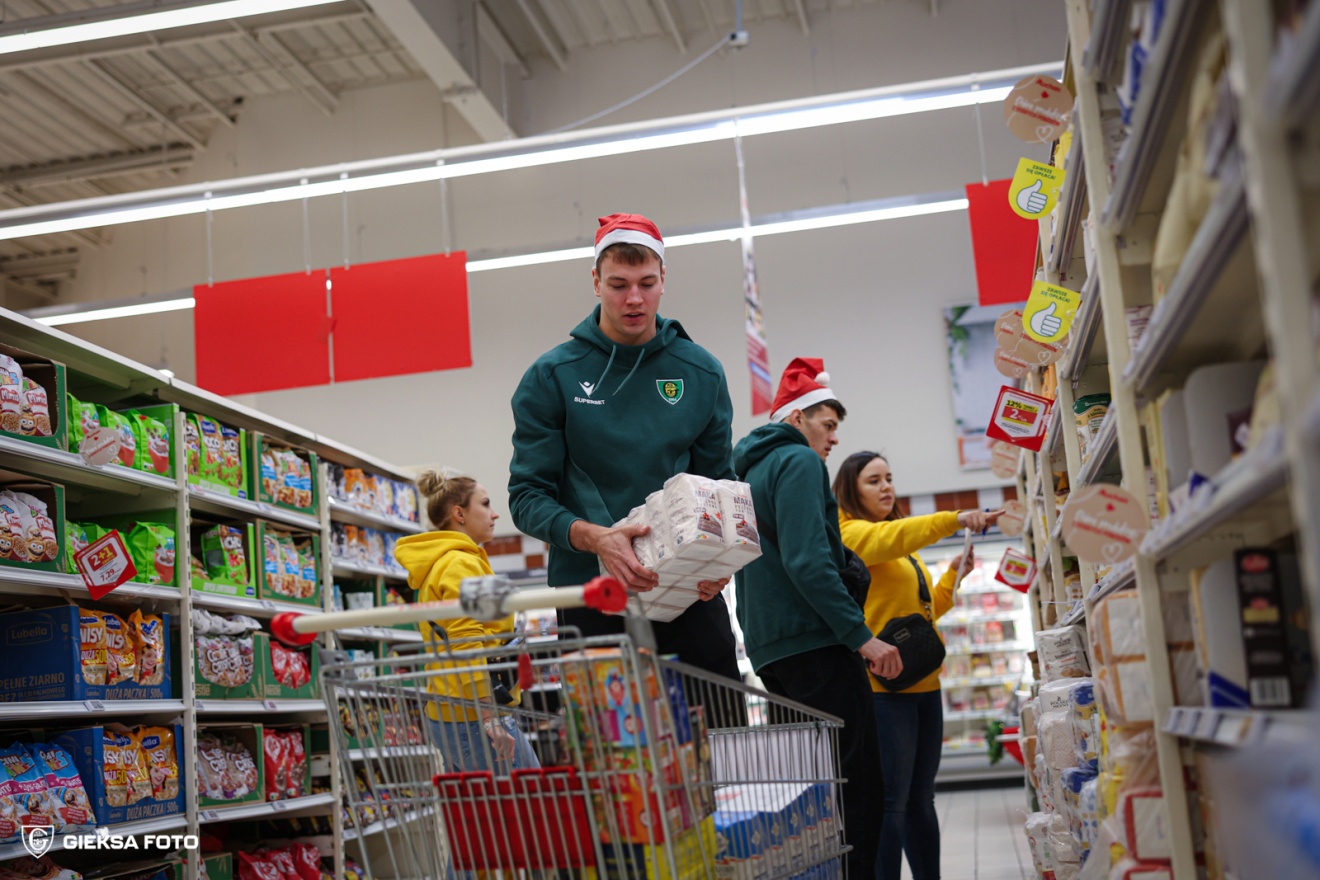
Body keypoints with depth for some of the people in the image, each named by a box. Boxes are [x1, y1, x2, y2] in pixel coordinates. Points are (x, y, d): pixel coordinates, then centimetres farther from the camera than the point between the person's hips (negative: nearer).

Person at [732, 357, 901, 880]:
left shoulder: (753, 472, 23)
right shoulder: (799, 462, -6)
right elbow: (807, 561, -19)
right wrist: (861, 635, -19)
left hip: (769, 652, 10)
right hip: (813, 644, -10)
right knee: (859, 785, -10)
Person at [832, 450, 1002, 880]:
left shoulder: (905, 546, 22)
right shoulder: (850, 532, -4)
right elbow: (888, 538, -26)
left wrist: (954, 577, 11)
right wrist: (954, 519, -36)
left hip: (924, 683, 8)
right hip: (883, 684, -8)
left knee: (920, 800, 11)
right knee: (891, 802, -10)